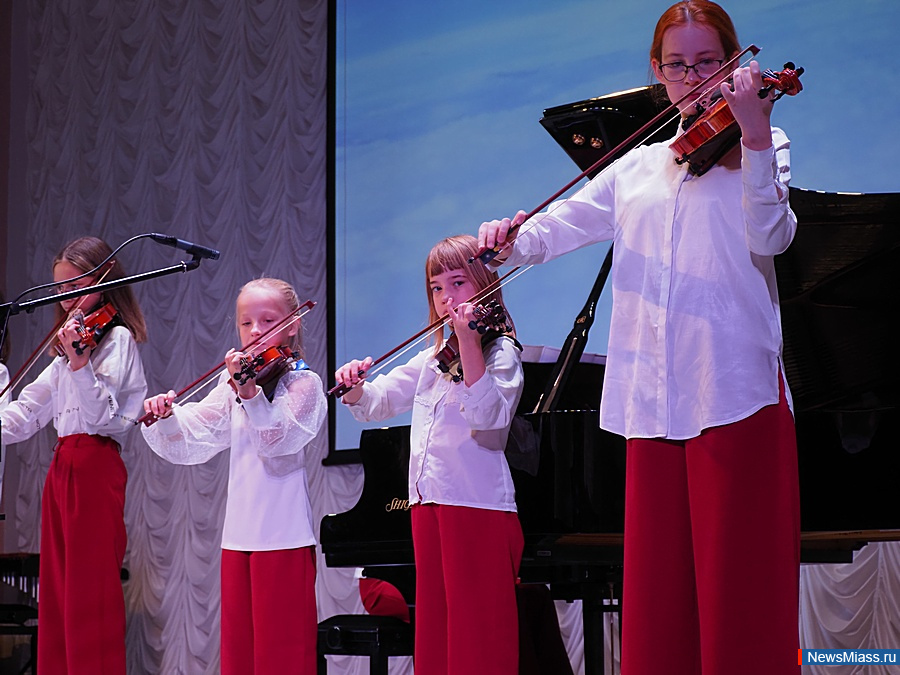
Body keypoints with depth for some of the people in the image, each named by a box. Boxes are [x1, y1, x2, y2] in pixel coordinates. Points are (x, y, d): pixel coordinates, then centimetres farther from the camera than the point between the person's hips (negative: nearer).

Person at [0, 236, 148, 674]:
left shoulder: (117, 338, -2)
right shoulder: (73, 339, 22)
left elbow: (100, 414, -15)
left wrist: (78, 364, -28)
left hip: (94, 467, -8)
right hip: (63, 469, 8)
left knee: (89, 591, -12)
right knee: (57, 592, 5)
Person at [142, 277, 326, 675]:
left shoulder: (304, 383, -3)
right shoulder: (233, 383, 14)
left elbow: (277, 440, -19)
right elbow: (192, 440, 8)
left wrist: (249, 391, -33)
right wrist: (166, 418, -12)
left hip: (283, 535, -6)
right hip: (237, 534, 6)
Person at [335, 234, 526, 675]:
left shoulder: (499, 353, -3)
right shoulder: (430, 361, 19)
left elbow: (488, 415, -20)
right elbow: (377, 403, 20)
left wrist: (467, 341, -29)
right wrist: (354, 387, -3)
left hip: (478, 506, -8)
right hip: (429, 506, 8)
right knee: (434, 634, 10)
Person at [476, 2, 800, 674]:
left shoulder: (760, 146, 6)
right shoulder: (637, 169, 19)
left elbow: (770, 237, -11)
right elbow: (562, 224, 14)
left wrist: (755, 135, -24)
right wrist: (512, 241, -7)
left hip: (735, 387, -4)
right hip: (654, 394, 5)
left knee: (737, 578, -7)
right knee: (659, 581, 6)